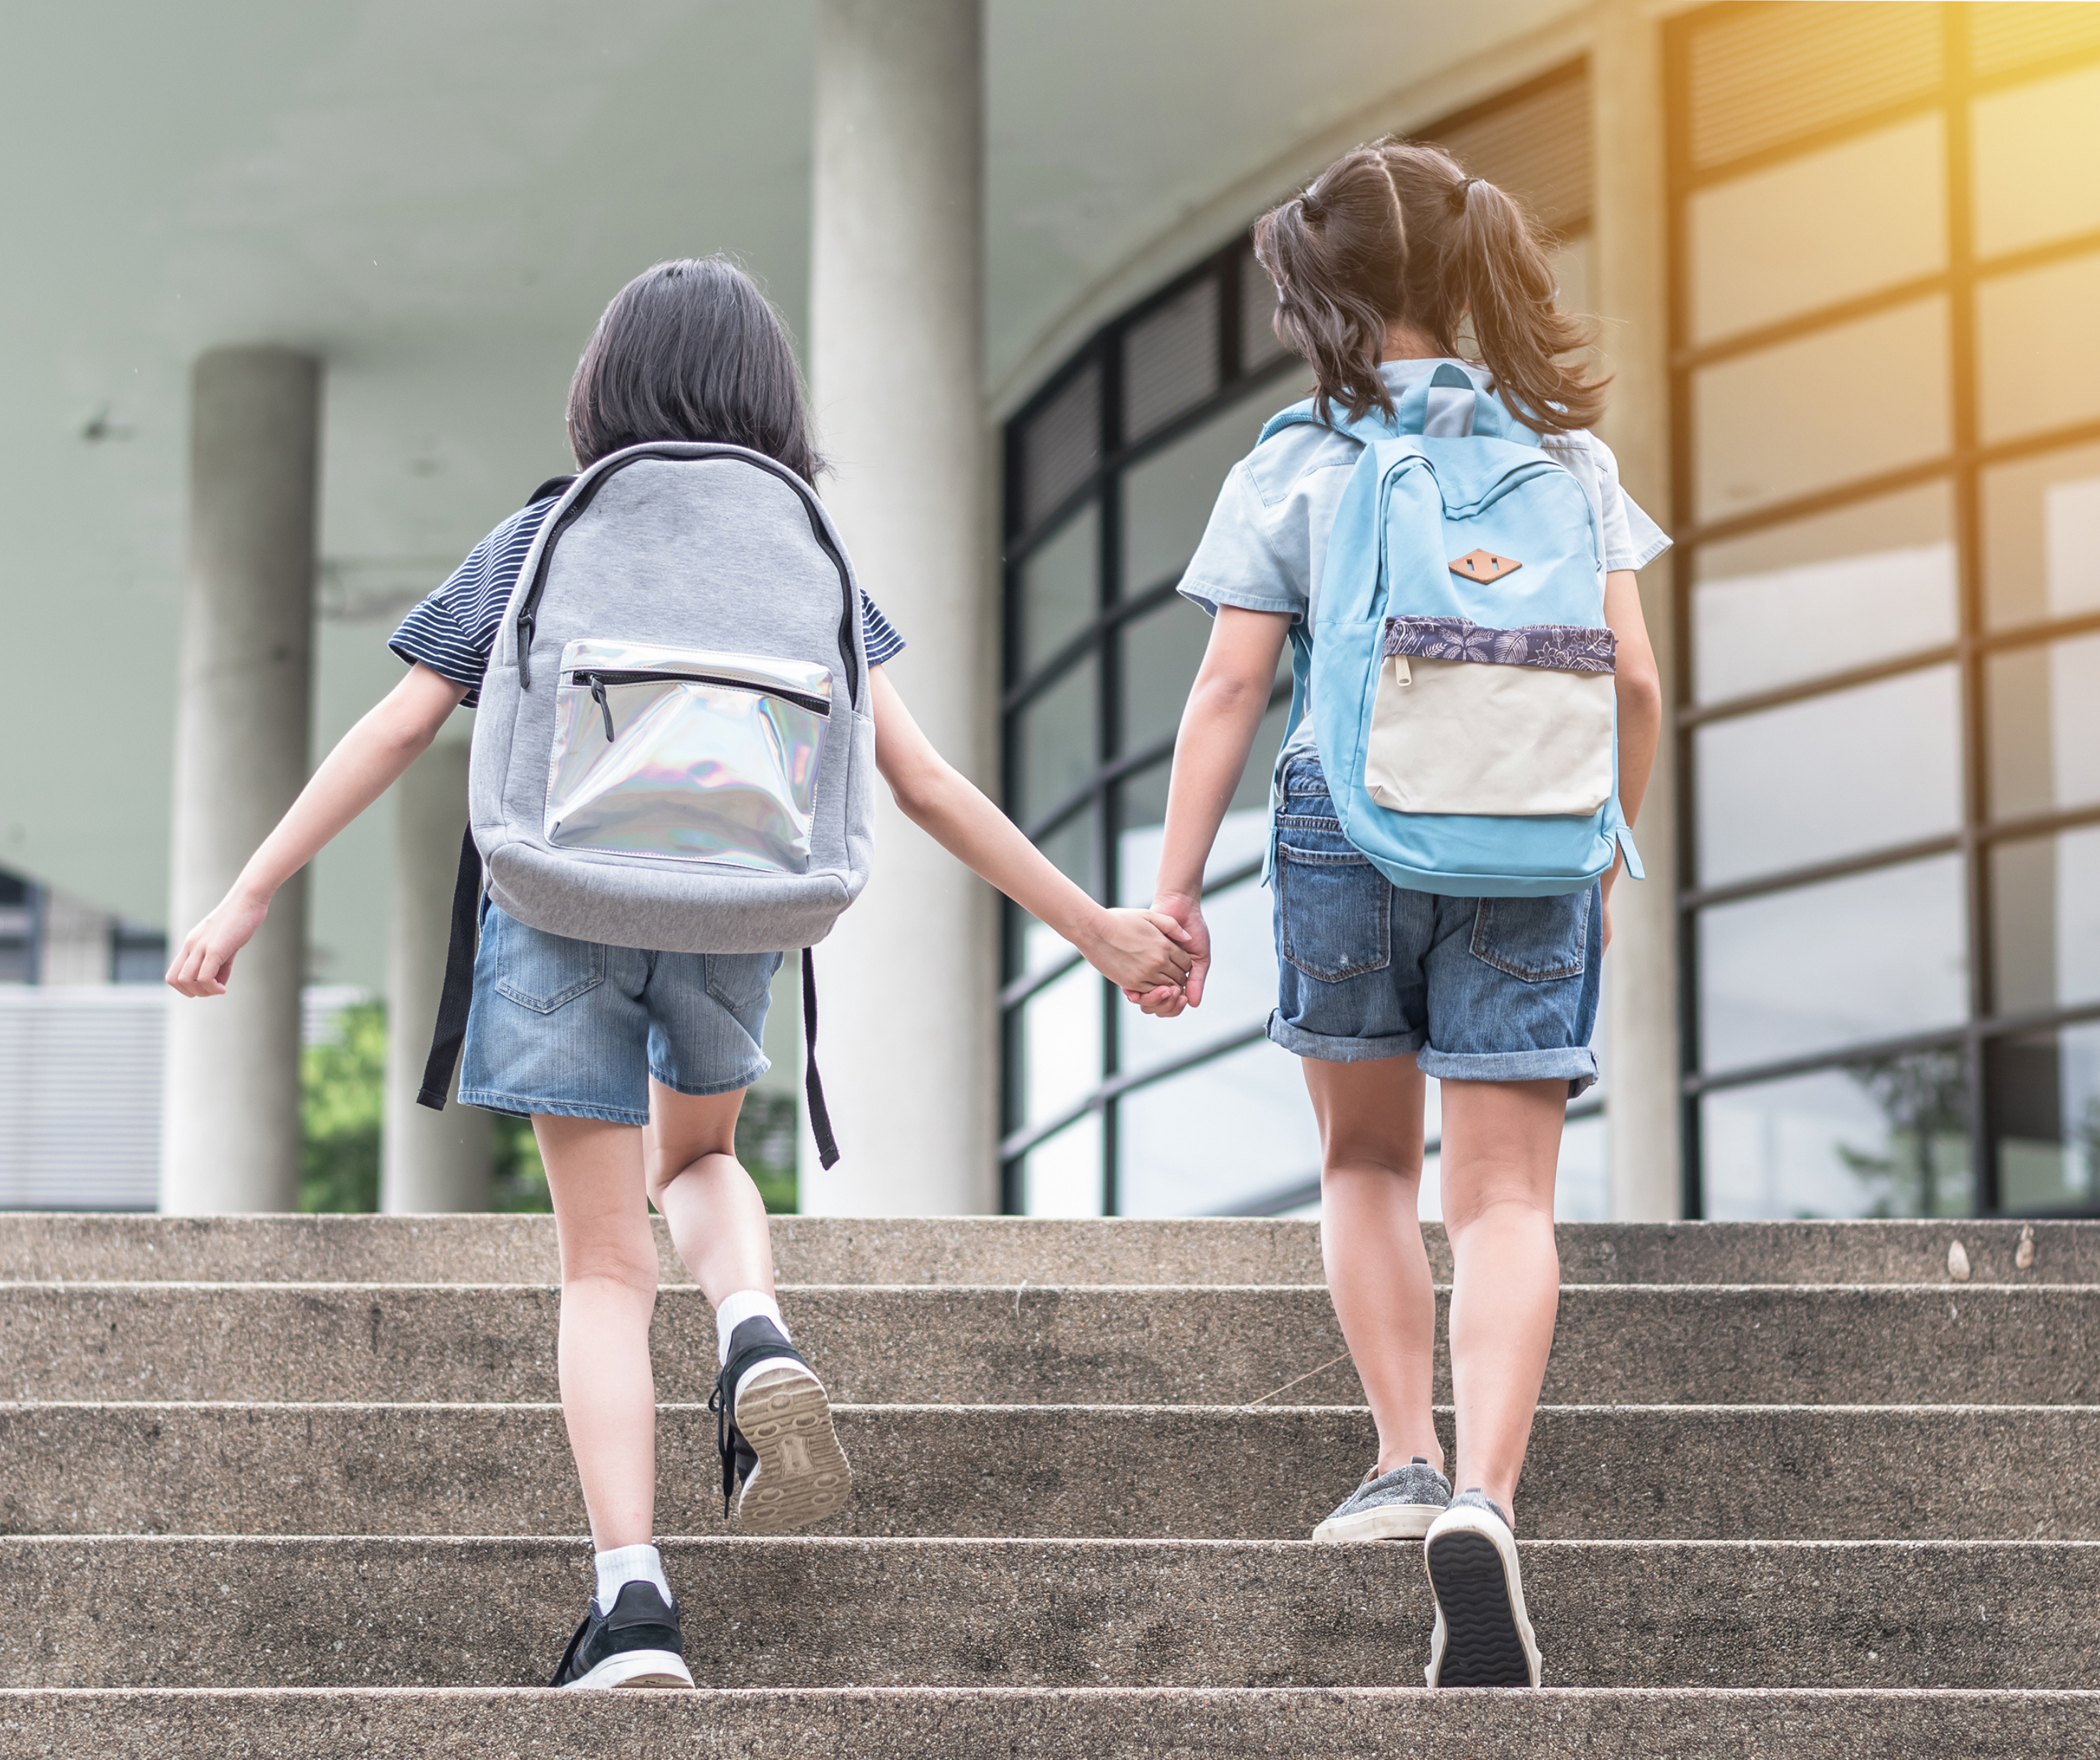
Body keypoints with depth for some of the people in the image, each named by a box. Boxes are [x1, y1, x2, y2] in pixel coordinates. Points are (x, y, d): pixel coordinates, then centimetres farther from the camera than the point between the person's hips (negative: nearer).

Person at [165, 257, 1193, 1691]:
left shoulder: (543, 538, 9)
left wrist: (246, 900, 7)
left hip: (566, 909, -1)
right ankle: (759, 1339, -2)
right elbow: (924, 782, 4)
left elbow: (394, 731, 3)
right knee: (697, 1161, 30)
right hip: (731, 920, 1)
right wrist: (1094, 928, 10)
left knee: (606, 1265, 2)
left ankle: (633, 1601, -12)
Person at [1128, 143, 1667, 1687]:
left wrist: (1174, 889, 0)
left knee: (1369, 1161, 20)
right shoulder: (1564, 449, 6)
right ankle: (1482, 1500, -18)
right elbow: (1635, 680, 4)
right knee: (1505, 1193, -1)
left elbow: (1230, 691, -4)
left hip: (1348, 829, -1)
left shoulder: (1295, 466, 0)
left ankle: (1406, 1464, 18)